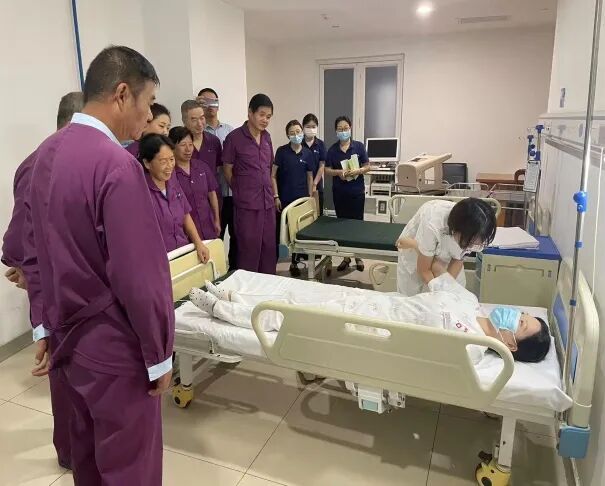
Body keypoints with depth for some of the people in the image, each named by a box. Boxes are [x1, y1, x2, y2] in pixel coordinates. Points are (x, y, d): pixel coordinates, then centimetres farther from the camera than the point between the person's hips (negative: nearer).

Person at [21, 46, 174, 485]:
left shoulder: (47, 153, 3)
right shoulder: (117, 165, -25)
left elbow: (34, 255, 10)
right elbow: (141, 277, -24)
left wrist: (46, 325, 18)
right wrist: (159, 356, -11)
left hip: (68, 338, 9)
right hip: (115, 347, -8)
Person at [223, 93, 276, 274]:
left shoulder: (266, 137, 10)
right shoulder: (234, 137, -8)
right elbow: (227, 171, -2)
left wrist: (273, 193, 15)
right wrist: (241, 192, 3)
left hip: (267, 202, 6)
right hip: (247, 204, -6)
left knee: (269, 248, 12)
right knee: (249, 249, 3)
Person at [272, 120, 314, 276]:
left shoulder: (308, 153, 3)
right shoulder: (281, 151, -4)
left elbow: (309, 177, 10)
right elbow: (273, 175, -3)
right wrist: (276, 197, -9)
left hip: (301, 199, 3)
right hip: (283, 199, -2)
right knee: (277, 231, 1)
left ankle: (294, 263, 23)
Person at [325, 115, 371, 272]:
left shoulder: (359, 146, -1)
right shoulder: (332, 149, 2)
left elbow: (367, 166, 0)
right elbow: (327, 170, 3)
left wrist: (358, 171, -19)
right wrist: (338, 172, -16)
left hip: (357, 191, -1)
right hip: (339, 192, 2)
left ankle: (358, 256, 18)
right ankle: (346, 256, 19)